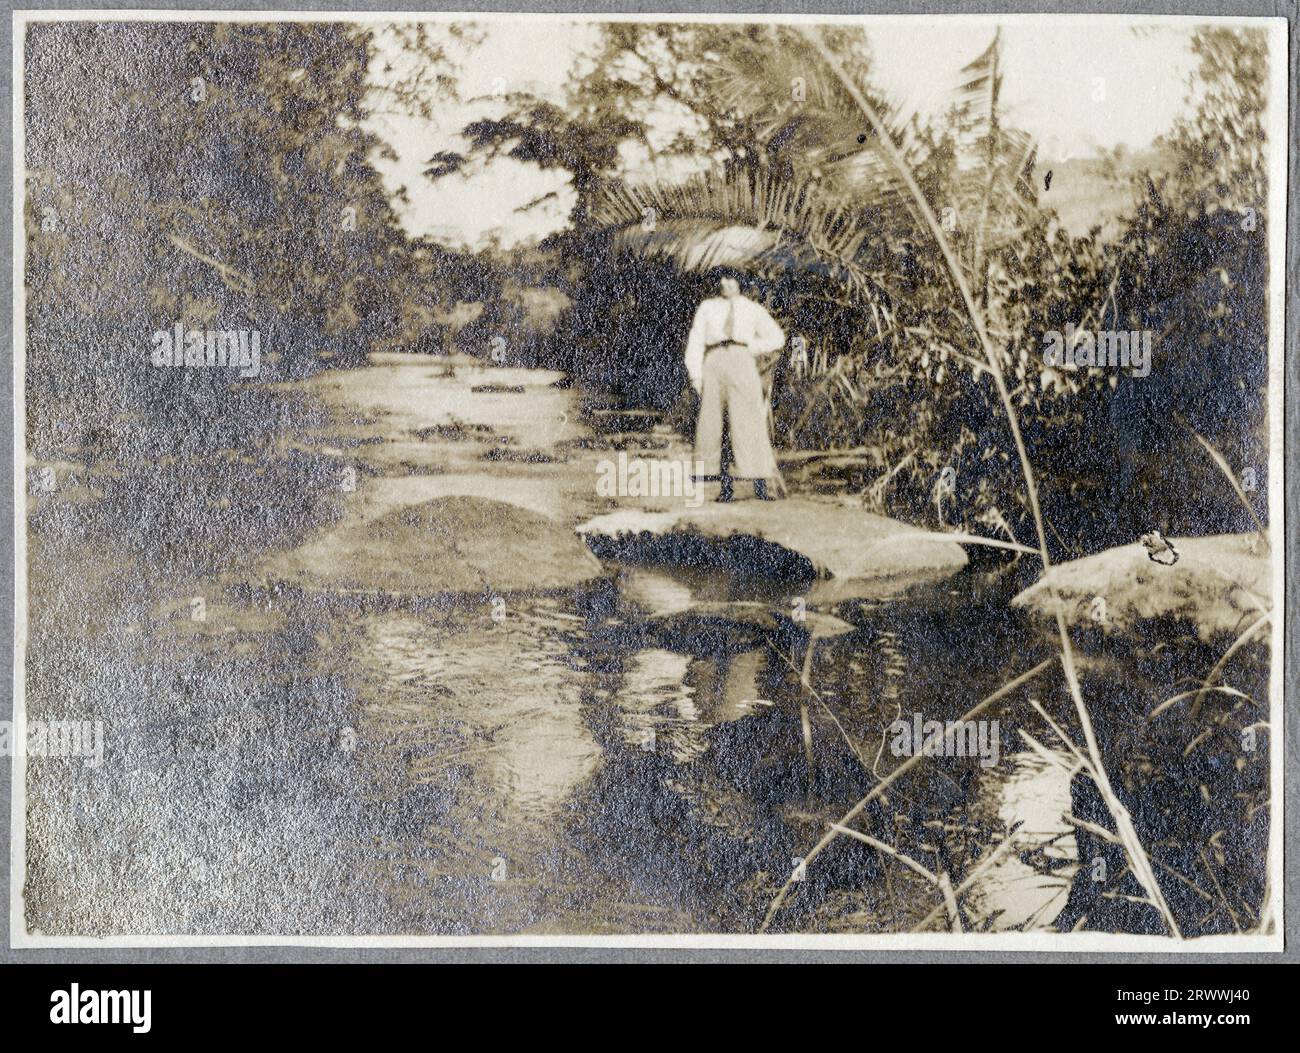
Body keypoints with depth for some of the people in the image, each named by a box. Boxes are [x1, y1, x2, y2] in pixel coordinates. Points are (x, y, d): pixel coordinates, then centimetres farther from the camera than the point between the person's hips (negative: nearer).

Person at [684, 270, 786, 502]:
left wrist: (750, 349, 2)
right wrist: (695, 374, 1)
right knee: (713, 421, -4)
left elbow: (777, 338, 15)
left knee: (749, 420, -11)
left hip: (741, 361, -2)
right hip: (713, 362, 2)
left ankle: (760, 484, -11)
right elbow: (695, 342, 12)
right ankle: (724, 485, -1)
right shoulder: (707, 308, 19)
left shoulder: (752, 309, 17)